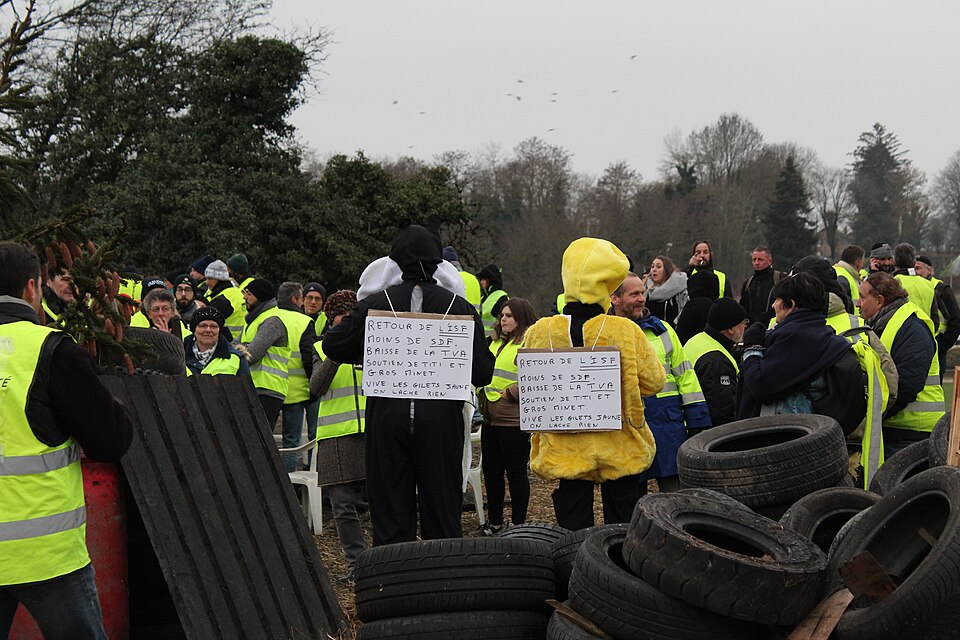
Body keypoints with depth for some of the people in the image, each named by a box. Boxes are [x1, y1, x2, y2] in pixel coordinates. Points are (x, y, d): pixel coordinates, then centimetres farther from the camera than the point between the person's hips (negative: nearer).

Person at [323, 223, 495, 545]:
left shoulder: (375, 304, -1)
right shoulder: (459, 307, -2)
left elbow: (333, 347, 6)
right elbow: (482, 372, -3)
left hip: (387, 417, 0)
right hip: (441, 420, 0)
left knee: (390, 513, 8)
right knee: (442, 512, 9)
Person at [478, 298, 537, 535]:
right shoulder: (496, 342, 15)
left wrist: (508, 394, -16)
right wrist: (482, 393, 11)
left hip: (513, 420, -9)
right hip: (490, 418, 9)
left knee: (515, 471, 2)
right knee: (491, 470, 14)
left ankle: (518, 524, 12)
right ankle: (494, 521, 27)